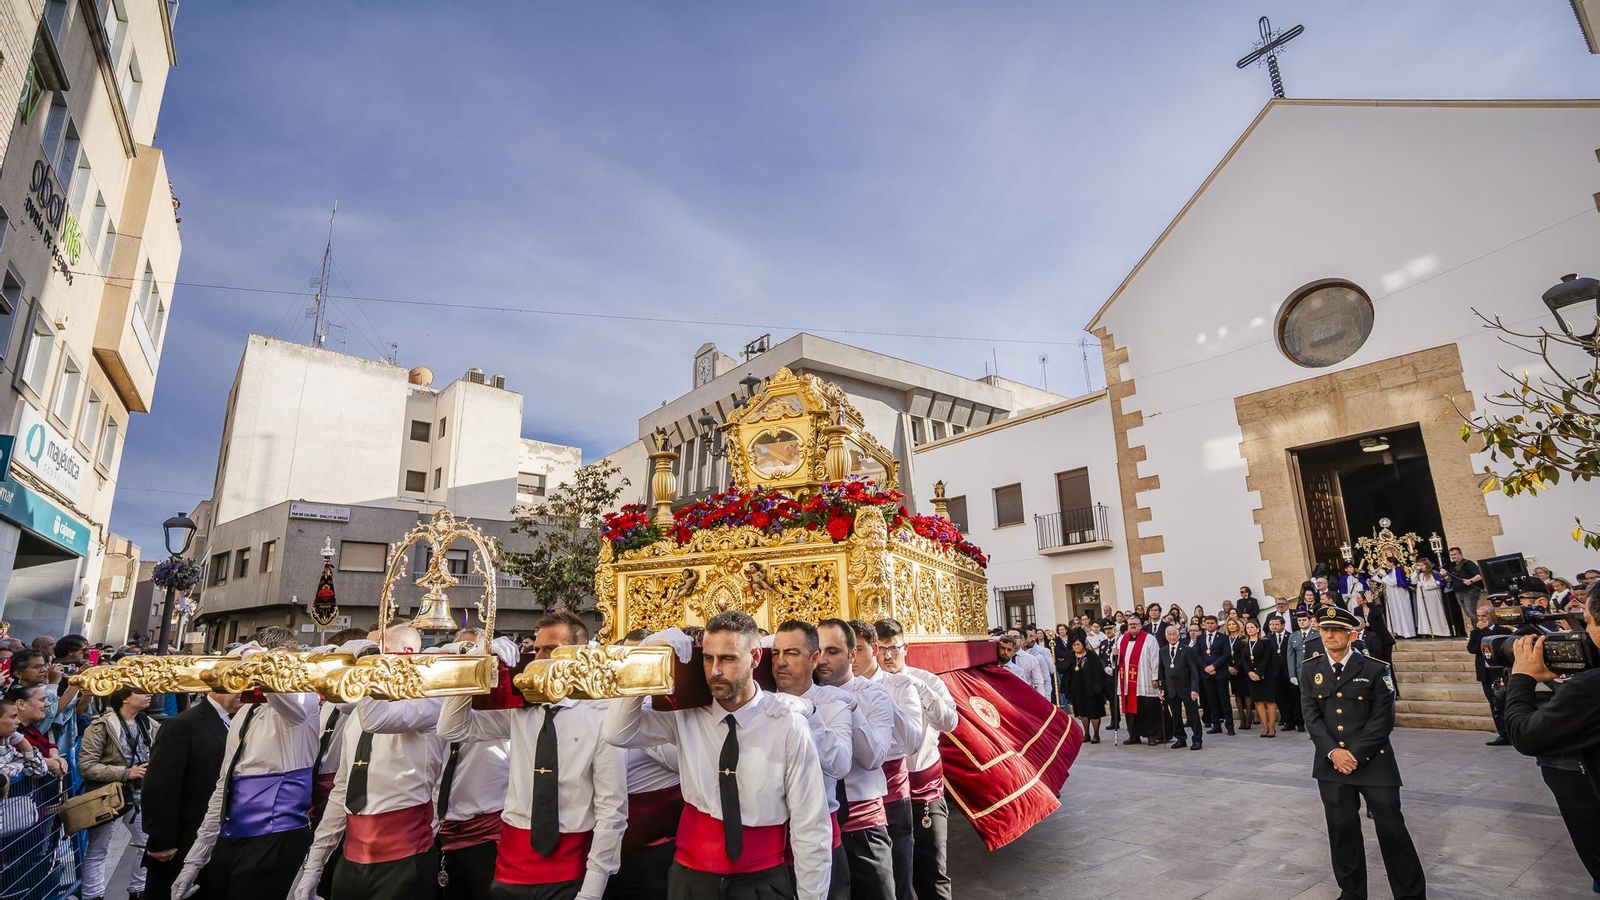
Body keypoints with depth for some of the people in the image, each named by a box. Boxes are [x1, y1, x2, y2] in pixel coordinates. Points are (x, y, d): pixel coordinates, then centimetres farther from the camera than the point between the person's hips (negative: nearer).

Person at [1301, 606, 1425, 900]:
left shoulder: (1375, 669, -5)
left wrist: (1355, 754, -13)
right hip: (1331, 763, 3)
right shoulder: (1310, 670, 4)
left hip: (1373, 761, -2)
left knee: (1392, 829, 2)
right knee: (1342, 829, 9)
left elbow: (1383, 719, -8)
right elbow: (1311, 716, 0)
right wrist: (1333, 751, -12)